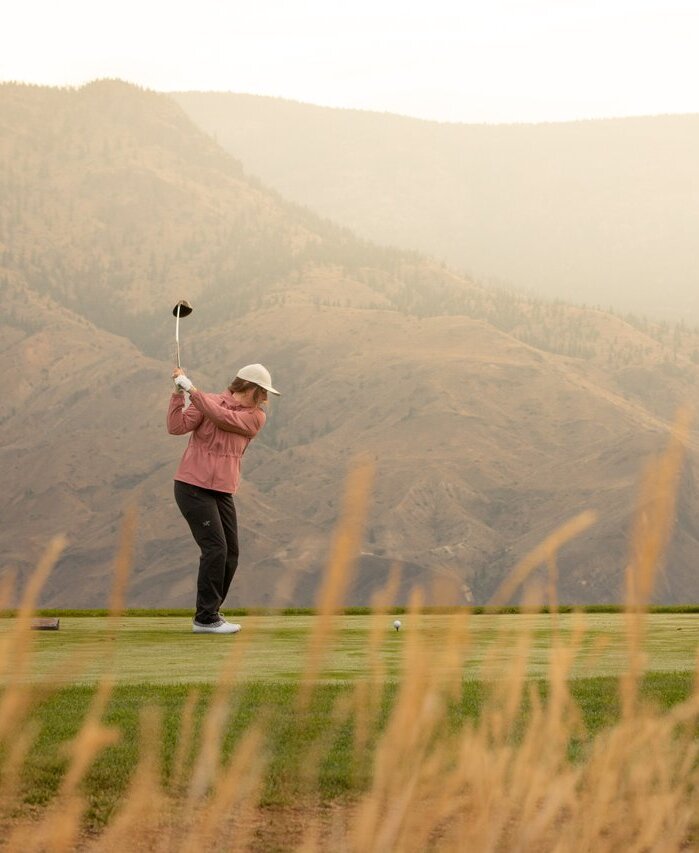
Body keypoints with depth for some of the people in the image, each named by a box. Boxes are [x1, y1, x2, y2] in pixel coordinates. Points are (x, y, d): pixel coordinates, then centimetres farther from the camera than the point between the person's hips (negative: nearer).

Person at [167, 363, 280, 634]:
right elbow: (177, 427, -14)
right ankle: (206, 619, -8)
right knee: (215, 549, -14)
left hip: (223, 492, 6)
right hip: (192, 487, -6)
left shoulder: (256, 417, 2)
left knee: (230, 554, 6)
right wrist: (178, 394, -21)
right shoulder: (207, 401, -4)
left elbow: (224, 418, -15)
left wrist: (191, 389, -16)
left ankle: (210, 613, 21)